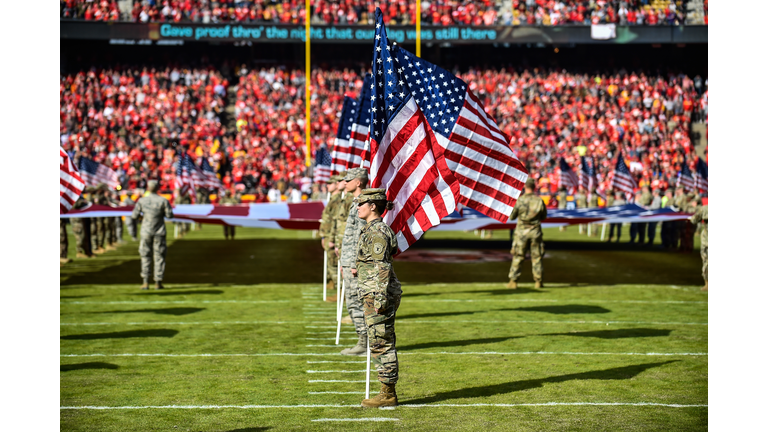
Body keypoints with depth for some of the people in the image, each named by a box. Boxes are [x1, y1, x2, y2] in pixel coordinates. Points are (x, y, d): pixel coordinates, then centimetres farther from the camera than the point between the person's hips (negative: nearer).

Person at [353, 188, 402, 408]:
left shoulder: (377, 232, -15)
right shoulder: (371, 230, 15)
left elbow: (383, 267, -20)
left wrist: (380, 298, -22)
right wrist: (360, 271, 17)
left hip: (379, 295, -10)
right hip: (373, 295, 10)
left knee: (381, 344, -5)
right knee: (381, 344, 13)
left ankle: (388, 394, 1)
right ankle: (388, 392, 18)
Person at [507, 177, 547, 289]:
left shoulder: (520, 200, -10)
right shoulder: (539, 200, -5)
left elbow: (512, 217, -1)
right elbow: (544, 216, 9)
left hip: (522, 231, -1)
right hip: (535, 231, 1)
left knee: (517, 257, 4)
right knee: (536, 257, 10)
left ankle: (513, 281, 1)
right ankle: (538, 281, 11)